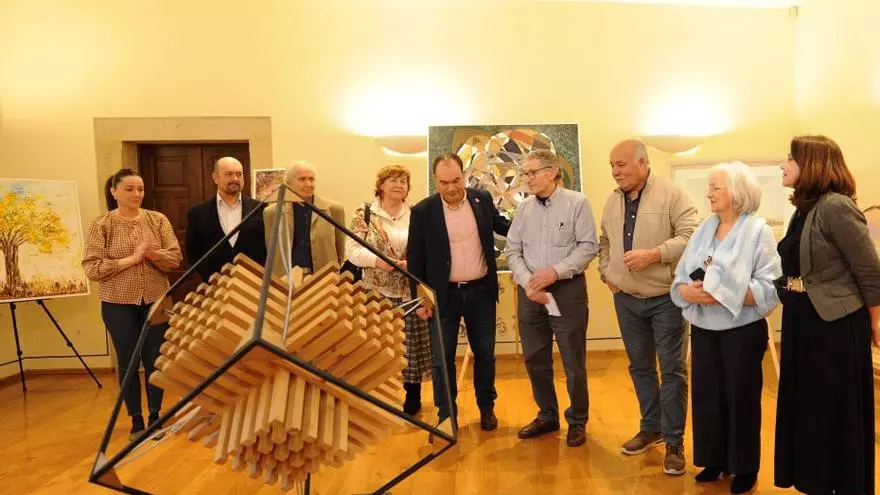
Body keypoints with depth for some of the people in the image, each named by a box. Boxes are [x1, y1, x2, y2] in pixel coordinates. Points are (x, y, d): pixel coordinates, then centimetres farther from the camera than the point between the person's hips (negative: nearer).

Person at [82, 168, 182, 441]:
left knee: (156, 360, 8)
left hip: (156, 300, 2)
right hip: (119, 303, -1)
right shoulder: (100, 225, -4)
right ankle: (136, 421, 21)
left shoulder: (158, 220, 2)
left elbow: (175, 257, -2)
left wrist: (152, 253, -20)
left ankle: (155, 417, 22)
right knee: (128, 363, 7)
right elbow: (92, 268, -10)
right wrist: (131, 258, -17)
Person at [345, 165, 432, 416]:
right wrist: (376, 260, -17)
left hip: (411, 292, 1)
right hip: (377, 291, -1)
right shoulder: (365, 213, 2)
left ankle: (412, 399, 23)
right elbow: (352, 249, -4)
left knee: (412, 343, 7)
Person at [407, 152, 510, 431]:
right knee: (442, 358, 6)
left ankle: (487, 407, 33)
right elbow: (415, 258, -4)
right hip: (444, 295, -2)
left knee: (485, 353, 13)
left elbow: (500, 225, 18)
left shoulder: (482, 199, -1)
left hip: (480, 292, 2)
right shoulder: (423, 211, -8)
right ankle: (446, 416, 22)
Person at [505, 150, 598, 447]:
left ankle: (577, 421, 24)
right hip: (530, 292, 4)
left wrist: (555, 271, -18)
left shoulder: (576, 203, -6)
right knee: (535, 360, 12)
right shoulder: (523, 208, 7)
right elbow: (513, 251, 5)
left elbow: (588, 246, -9)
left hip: (567, 290, -4)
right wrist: (528, 283, -10)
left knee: (573, 362, 5)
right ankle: (547, 416, 30)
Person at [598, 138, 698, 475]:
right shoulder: (613, 201, 7)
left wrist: (653, 254, -27)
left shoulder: (673, 195, -11)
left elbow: (690, 237, -18)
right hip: (626, 299, 6)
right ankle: (651, 428, 33)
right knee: (640, 367, 16)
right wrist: (606, 273, 7)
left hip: (666, 297, -5)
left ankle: (674, 441, 16)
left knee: (672, 370, 3)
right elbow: (604, 242, 19)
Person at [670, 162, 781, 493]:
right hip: (703, 331, 5)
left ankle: (745, 467, 25)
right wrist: (691, 292, -17)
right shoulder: (702, 230, 7)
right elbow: (678, 282, 4)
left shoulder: (758, 231, -8)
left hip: (742, 332, -5)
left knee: (741, 399, 7)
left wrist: (724, 293, -24)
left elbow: (769, 290, -17)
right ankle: (714, 460, 29)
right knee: (707, 396, 11)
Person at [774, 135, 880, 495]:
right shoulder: (803, 209, 8)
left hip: (835, 323, -9)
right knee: (806, 408, 17)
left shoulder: (835, 207, -18)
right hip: (802, 321, 9)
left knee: (835, 411, 5)